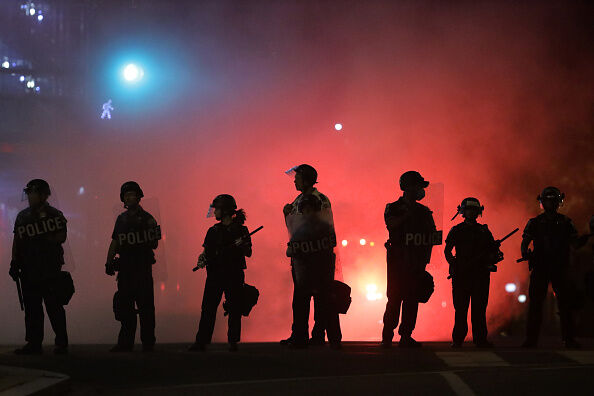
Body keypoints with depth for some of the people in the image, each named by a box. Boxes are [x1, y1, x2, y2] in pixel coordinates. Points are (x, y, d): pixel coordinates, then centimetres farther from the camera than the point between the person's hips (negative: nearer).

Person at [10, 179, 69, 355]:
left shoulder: (54, 215, 2)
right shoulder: (22, 216, 16)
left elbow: (61, 237, -8)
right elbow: (16, 241, 15)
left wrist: (42, 240, -13)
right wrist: (14, 262, 8)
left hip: (50, 267, -5)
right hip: (28, 268, 5)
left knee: (53, 305, -6)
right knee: (32, 307, 3)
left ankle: (61, 343, -2)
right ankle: (34, 343, 5)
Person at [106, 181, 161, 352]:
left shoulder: (147, 219, 1)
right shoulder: (121, 219, 17)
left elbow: (154, 243, -1)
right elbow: (114, 243, 19)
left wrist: (142, 244, -19)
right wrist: (109, 262, 9)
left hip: (142, 267, -5)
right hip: (125, 267, 5)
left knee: (145, 306, -5)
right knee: (124, 306, 4)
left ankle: (148, 342, -1)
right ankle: (126, 342, 9)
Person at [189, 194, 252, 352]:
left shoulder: (240, 230, 1)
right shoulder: (213, 230, 13)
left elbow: (248, 253, 0)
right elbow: (207, 250, 15)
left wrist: (241, 245, -20)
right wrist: (202, 257, -6)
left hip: (233, 274, -3)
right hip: (215, 273, 3)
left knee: (234, 309, 0)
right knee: (208, 308, -1)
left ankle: (233, 341, 7)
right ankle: (201, 341, 0)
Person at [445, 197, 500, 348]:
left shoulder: (484, 230, 16)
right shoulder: (457, 230, 8)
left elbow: (493, 249, 15)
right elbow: (447, 250, 3)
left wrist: (496, 256, -8)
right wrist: (453, 264, -14)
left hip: (481, 274, 2)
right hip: (462, 274, -2)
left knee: (480, 307, 1)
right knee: (461, 308, -2)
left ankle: (480, 339, 3)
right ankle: (458, 339, 3)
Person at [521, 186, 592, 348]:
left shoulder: (566, 222, 9)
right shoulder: (534, 223, 6)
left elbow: (575, 243, 6)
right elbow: (525, 243, 5)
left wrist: (586, 238, -15)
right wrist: (525, 253, -17)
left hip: (560, 268, 1)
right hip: (540, 268, -1)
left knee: (565, 303, 0)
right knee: (535, 303, -2)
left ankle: (569, 338, 6)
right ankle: (531, 339, 2)